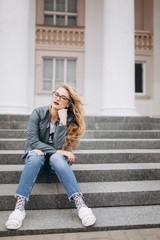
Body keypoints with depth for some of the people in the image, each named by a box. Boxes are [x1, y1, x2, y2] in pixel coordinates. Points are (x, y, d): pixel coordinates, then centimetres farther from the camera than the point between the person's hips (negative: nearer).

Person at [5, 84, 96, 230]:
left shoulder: (69, 120, -7)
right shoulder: (38, 113, -8)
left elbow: (58, 145, -17)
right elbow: (33, 141, -14)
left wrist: (62, 121, -24)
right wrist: (57, 151, -21)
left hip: (56, 156, 0)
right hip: (36, 152, 0)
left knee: (57, 158, -34)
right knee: (36, 156, -34)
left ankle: (81, 205, -42)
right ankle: (19, 207, -40)